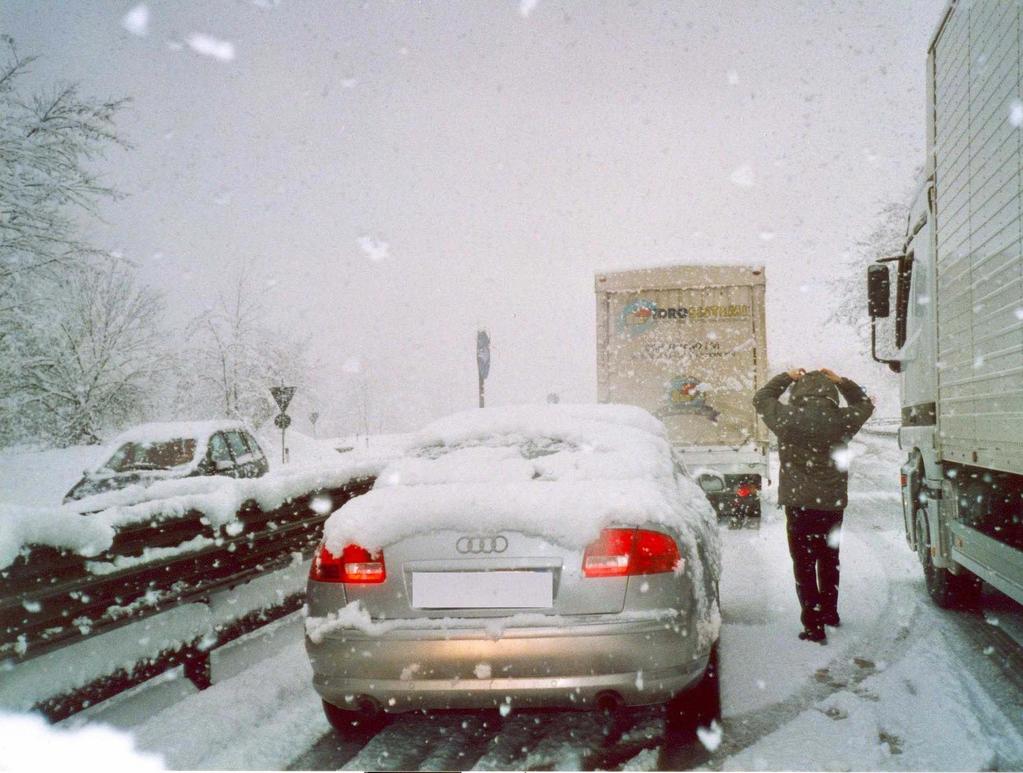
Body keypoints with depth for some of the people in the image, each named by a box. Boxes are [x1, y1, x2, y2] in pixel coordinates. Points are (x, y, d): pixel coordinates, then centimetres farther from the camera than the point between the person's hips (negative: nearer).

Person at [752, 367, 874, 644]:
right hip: (833, 504, 3)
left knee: (804, 565, 4)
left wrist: (787, 377, 14)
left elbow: (761, 398, 8)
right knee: (829, 561, 21)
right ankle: (830, 613, 38)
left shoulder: (787, 418, -12)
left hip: (798, 504, -3)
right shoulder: (841, 420, -8)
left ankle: (814, 625, 1)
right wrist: (841, 382, 13)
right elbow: (866, 404, 14)